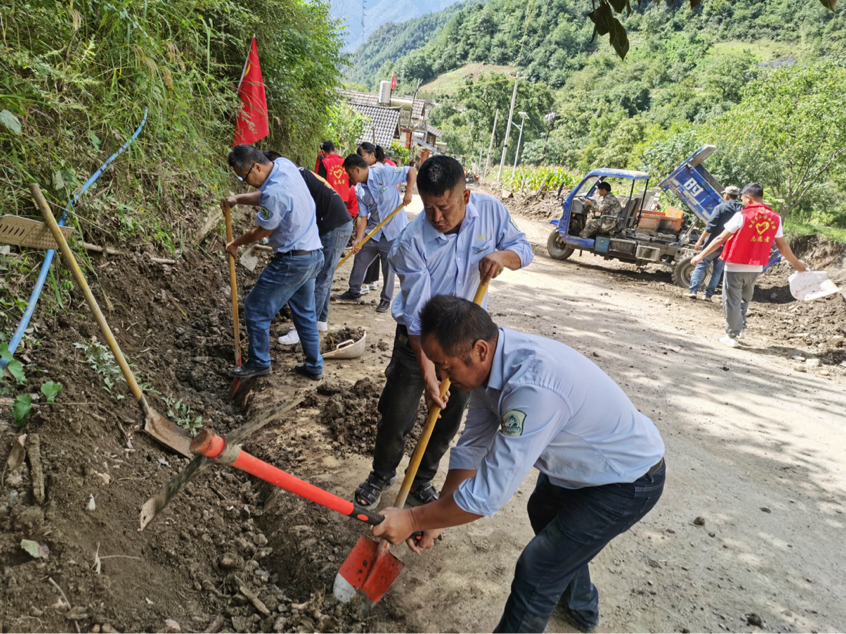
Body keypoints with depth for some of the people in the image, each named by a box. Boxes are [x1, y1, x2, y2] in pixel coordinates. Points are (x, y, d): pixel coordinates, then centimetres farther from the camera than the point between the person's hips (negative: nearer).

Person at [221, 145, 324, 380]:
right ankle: (314, 366, 27)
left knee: (256, 308, 5)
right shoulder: (284, 164, -1)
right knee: (305, 311, 19)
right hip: (313, 254, 9)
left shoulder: (275, 193, -27)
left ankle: (259, 363, 20)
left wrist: (235, 244, 5)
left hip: (292, 261, -9)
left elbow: (261, 231, -12)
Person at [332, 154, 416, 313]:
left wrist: (408, 193, -25)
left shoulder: (384, 173, -17)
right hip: (373, 231, 6)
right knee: (359, 261, 11)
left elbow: (412, 171, -14)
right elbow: (362, 216, -1)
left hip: (393, 231, -6)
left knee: (388, 267, 3)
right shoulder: (359, 190, 0)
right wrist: (358, 238, -11)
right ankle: (354, 293, 29)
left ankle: (386, 300, 20)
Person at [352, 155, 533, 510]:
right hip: (419, 338, -3)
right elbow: (418, 315, -24)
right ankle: (381, 476, 34)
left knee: (448, 421, 14)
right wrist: (427, 373, -26)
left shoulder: (491, 210, -13)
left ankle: (422, 482, 37)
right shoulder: (413, 241, -24)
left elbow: (524, 249, -1)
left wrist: (502, 255, -26)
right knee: (396, 417, 4)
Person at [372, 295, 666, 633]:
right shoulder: (489, 360, -14)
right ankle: (580, 607, 57)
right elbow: (472, 448, -5)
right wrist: (436, 517, -4)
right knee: (543, 514, 31)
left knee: (536, 572, -6)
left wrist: (413, 519, -25)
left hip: (627, 482, -9)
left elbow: (489, 493, -37)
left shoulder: (534, 389, -42)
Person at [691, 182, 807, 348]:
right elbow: (782, 245, 9)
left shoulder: (742, 216, -12)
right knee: (744, 299, 25)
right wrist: (796, 263, 24)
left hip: (736, 266, -5)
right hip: (755, 268, 5)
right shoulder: (775, 218, 2)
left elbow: (721, 239, -11)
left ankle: (732, 336, 10)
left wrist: (701, 255, -4)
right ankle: (741, 328, 27)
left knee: (732, 301, 5)